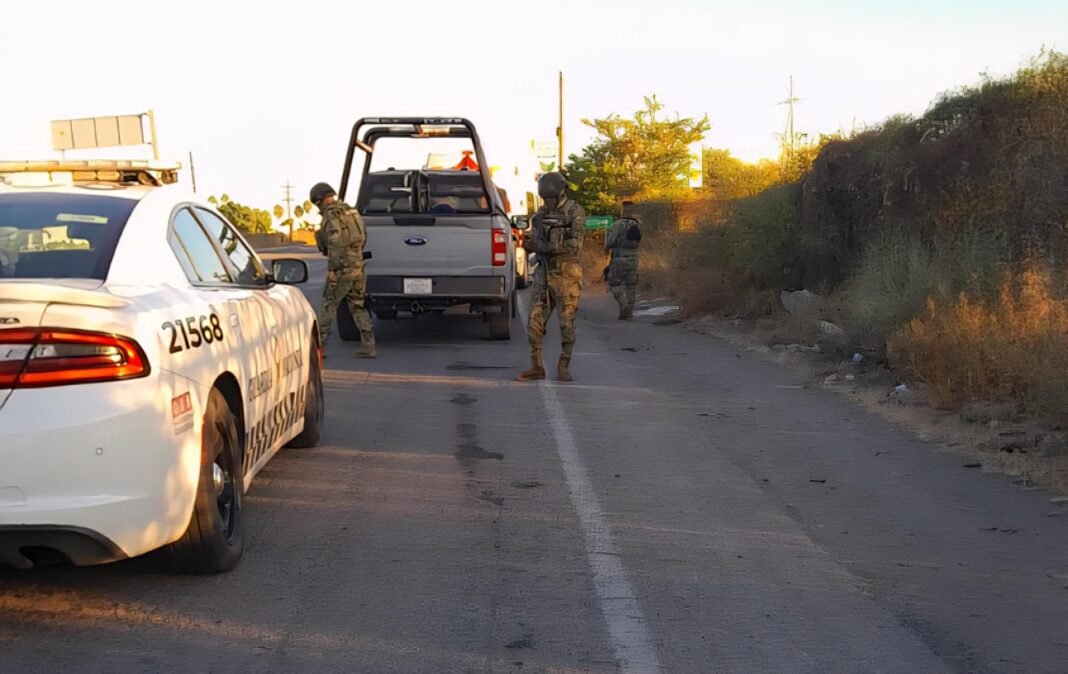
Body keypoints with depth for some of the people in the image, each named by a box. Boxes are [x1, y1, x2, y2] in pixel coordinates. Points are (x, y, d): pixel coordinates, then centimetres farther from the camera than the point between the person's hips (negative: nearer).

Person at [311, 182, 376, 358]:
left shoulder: (331, 214, -11)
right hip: (358, 266, 8)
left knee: (328, 306, 2)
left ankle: (319, 346, 4)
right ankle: (368, 346, 6)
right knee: (358, 307, 11)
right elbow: (364, 235, 21)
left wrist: (331, 269, -16)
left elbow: (335, 242, -20)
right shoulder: (350, 210, 15)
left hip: (343, 268, -7)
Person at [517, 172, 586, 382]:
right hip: (544, 272, 5)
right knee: (535, 321, 1)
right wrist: (529, 244, -10)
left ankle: (564, 367, 11)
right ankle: (536, 367, 9)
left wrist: (544, 246, -19)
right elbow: (536, 243, 14)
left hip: (566, 274, -5)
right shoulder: (541, 213, 11)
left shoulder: (575, 212, -7)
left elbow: (575, 245, -16)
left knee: (567, 322, 0)